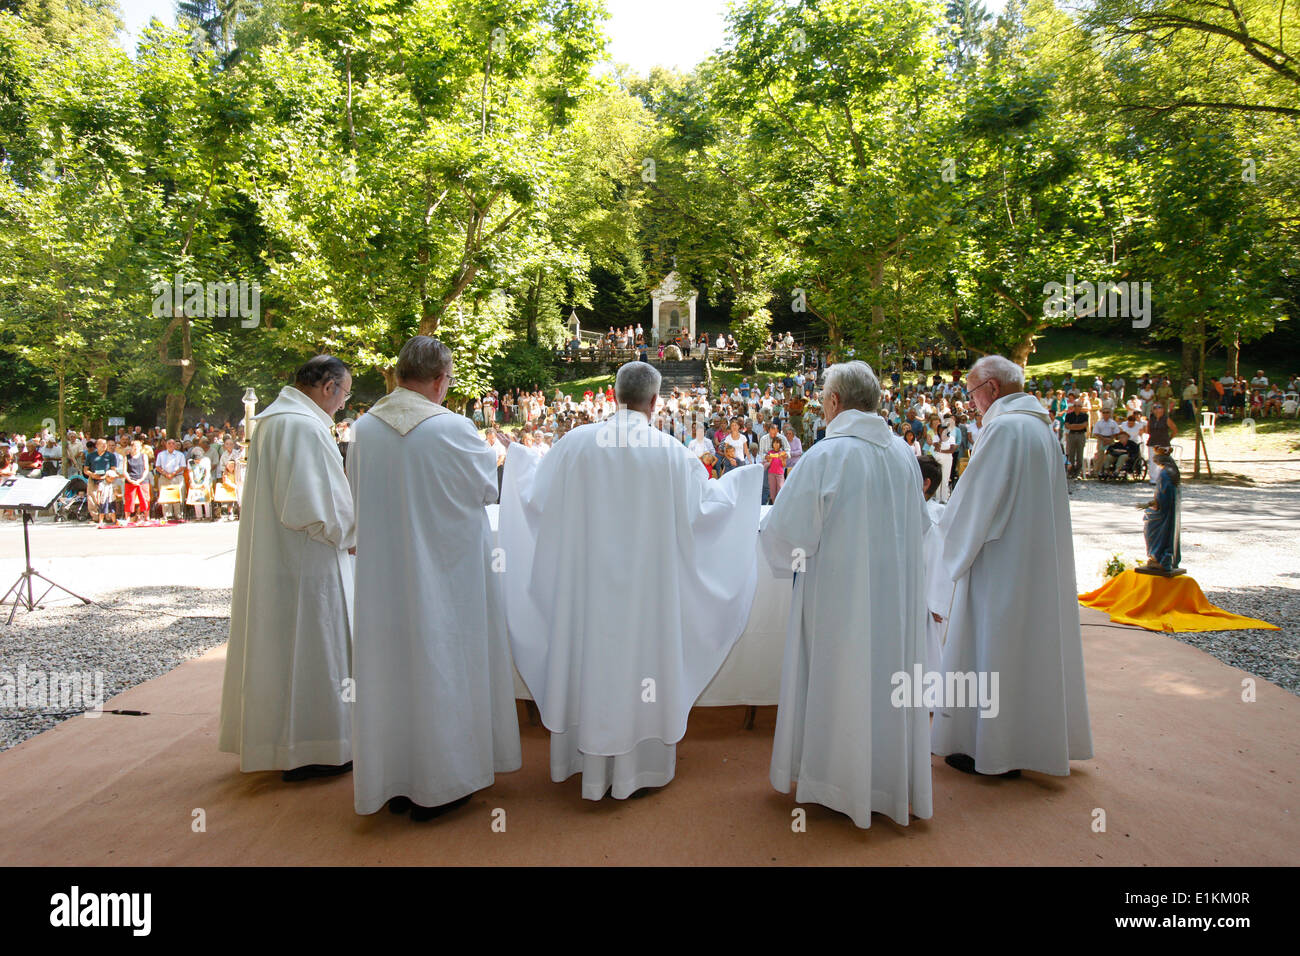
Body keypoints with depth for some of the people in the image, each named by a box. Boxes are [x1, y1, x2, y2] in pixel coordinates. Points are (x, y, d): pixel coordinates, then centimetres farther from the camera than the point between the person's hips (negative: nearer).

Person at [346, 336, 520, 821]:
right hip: (442, 571, -5)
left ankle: (392, 782, 27)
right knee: (440, 667, 8)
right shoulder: (453, 428, -17)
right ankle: (437, 785, 19)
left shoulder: (363, 428, -2)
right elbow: (488, 487, -3)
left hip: (381, 575, 5)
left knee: (388, 667, 14)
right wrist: (490, 453, 16)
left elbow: (357, 497, 10)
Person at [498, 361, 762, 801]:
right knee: (639, 657, 12)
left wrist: (520, 458, 23)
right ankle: (637, 766, 25)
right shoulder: (671, 452, -11)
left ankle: (591, 762, 30)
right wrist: (741, 478, 12)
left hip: (588, 579, 2)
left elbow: (537, 495, 2)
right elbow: (703, 508, -5)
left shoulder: (577, 442, -7)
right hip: (647, 583, -2)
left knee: (591, 655, 15)